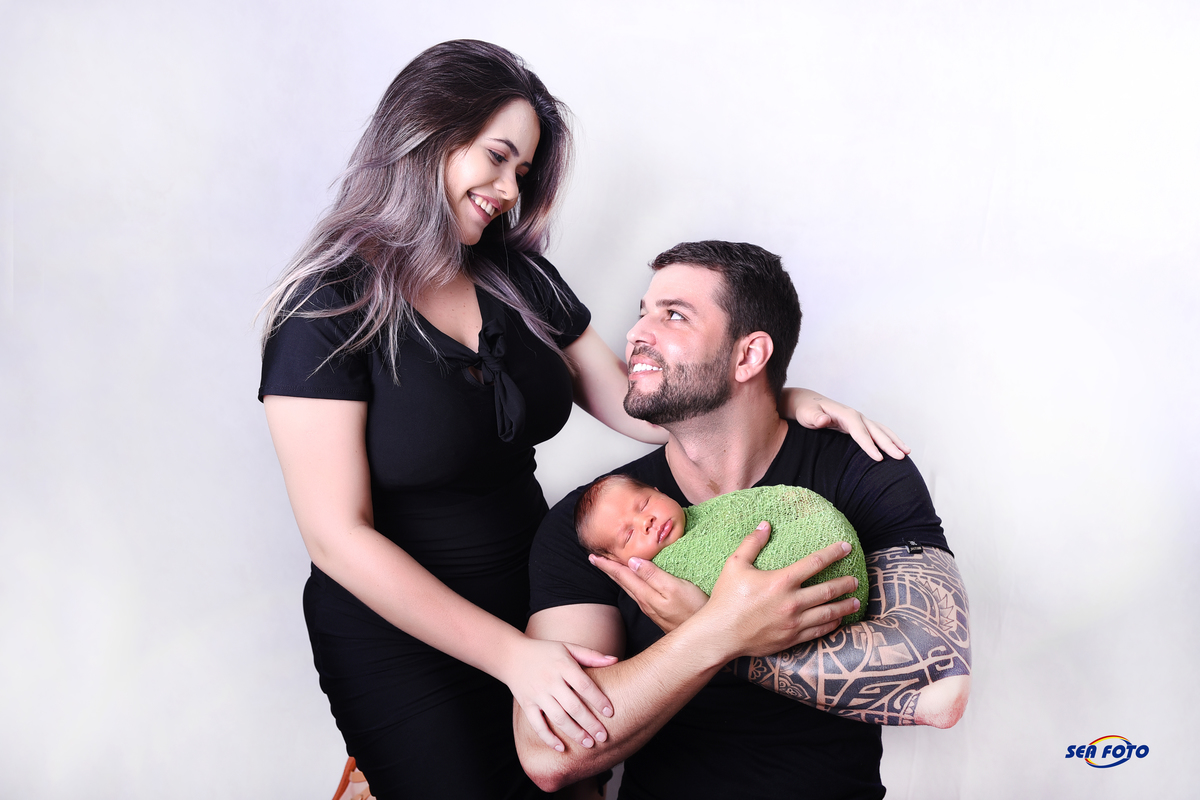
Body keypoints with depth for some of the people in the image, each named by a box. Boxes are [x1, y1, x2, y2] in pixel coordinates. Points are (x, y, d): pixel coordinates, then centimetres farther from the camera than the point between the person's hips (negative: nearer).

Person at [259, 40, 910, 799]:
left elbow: (631, 401, 3)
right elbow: (338, 536, -20)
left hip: (533, 605, 6)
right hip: (400, 636, -5)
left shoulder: (519, 277, 1)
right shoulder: (326, 311, -17)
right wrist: (511, 655, -25)